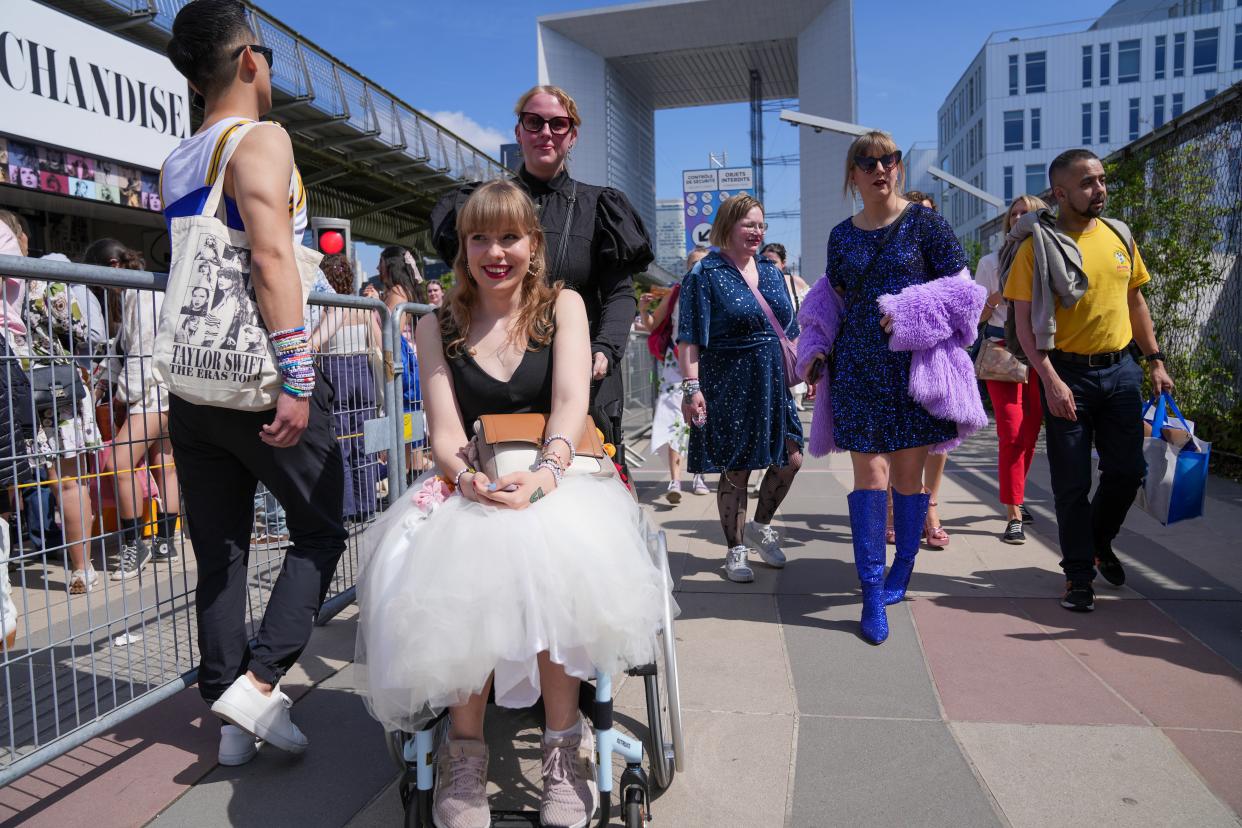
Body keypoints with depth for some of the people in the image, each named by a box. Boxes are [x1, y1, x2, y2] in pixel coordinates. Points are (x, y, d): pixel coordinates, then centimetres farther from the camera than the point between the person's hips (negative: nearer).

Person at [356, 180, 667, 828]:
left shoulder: (562, 306, 9)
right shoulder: (437, 326, 11)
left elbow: (571, 401, -6)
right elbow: (444, 430, 1)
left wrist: (545, 472, -26)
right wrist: (469, 476, -23)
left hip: (556, 481, -1)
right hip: (467, 488, 1)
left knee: (553, 550, -36)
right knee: (458, 563, -33)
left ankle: (563, 741, -19)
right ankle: (465, 748, -17)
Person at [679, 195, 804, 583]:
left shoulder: (772, 272, 13)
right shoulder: (705, 275, -5)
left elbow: (790, 330, 19)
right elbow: (689, 337, -10)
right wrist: (691, 386, -18)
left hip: (774, 381, 6)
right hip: (730, 386, -6)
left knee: (790, 460, 5)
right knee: (735, 470, 1)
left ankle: (760, 525, 29)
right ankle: (736, 551, 16)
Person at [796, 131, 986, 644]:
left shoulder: (924, 223, 1)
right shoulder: (841, 236, 10)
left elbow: (959, 289, 0)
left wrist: (909, 315, -14)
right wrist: (816, 350, 5)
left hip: (913, 366, -2)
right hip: (858, 368, 2)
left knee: (907, 473, 6)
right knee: (869, 474, -3)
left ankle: (900, 574, 25)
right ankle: (872, 594, 1)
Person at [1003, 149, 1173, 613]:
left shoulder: (1119, 235, 8)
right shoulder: (1038, 244, -9)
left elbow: (1135, 301, 17)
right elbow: (1024, 320, -12)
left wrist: (1155, 361, 12)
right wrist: (1051, 380, -19)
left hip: (1121, 370, 5)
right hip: (1069, 374, -5)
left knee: (1128, 470, 11)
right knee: (1072, 483, 2)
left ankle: (1099, 541, 37)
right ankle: (1079, 575, 17)